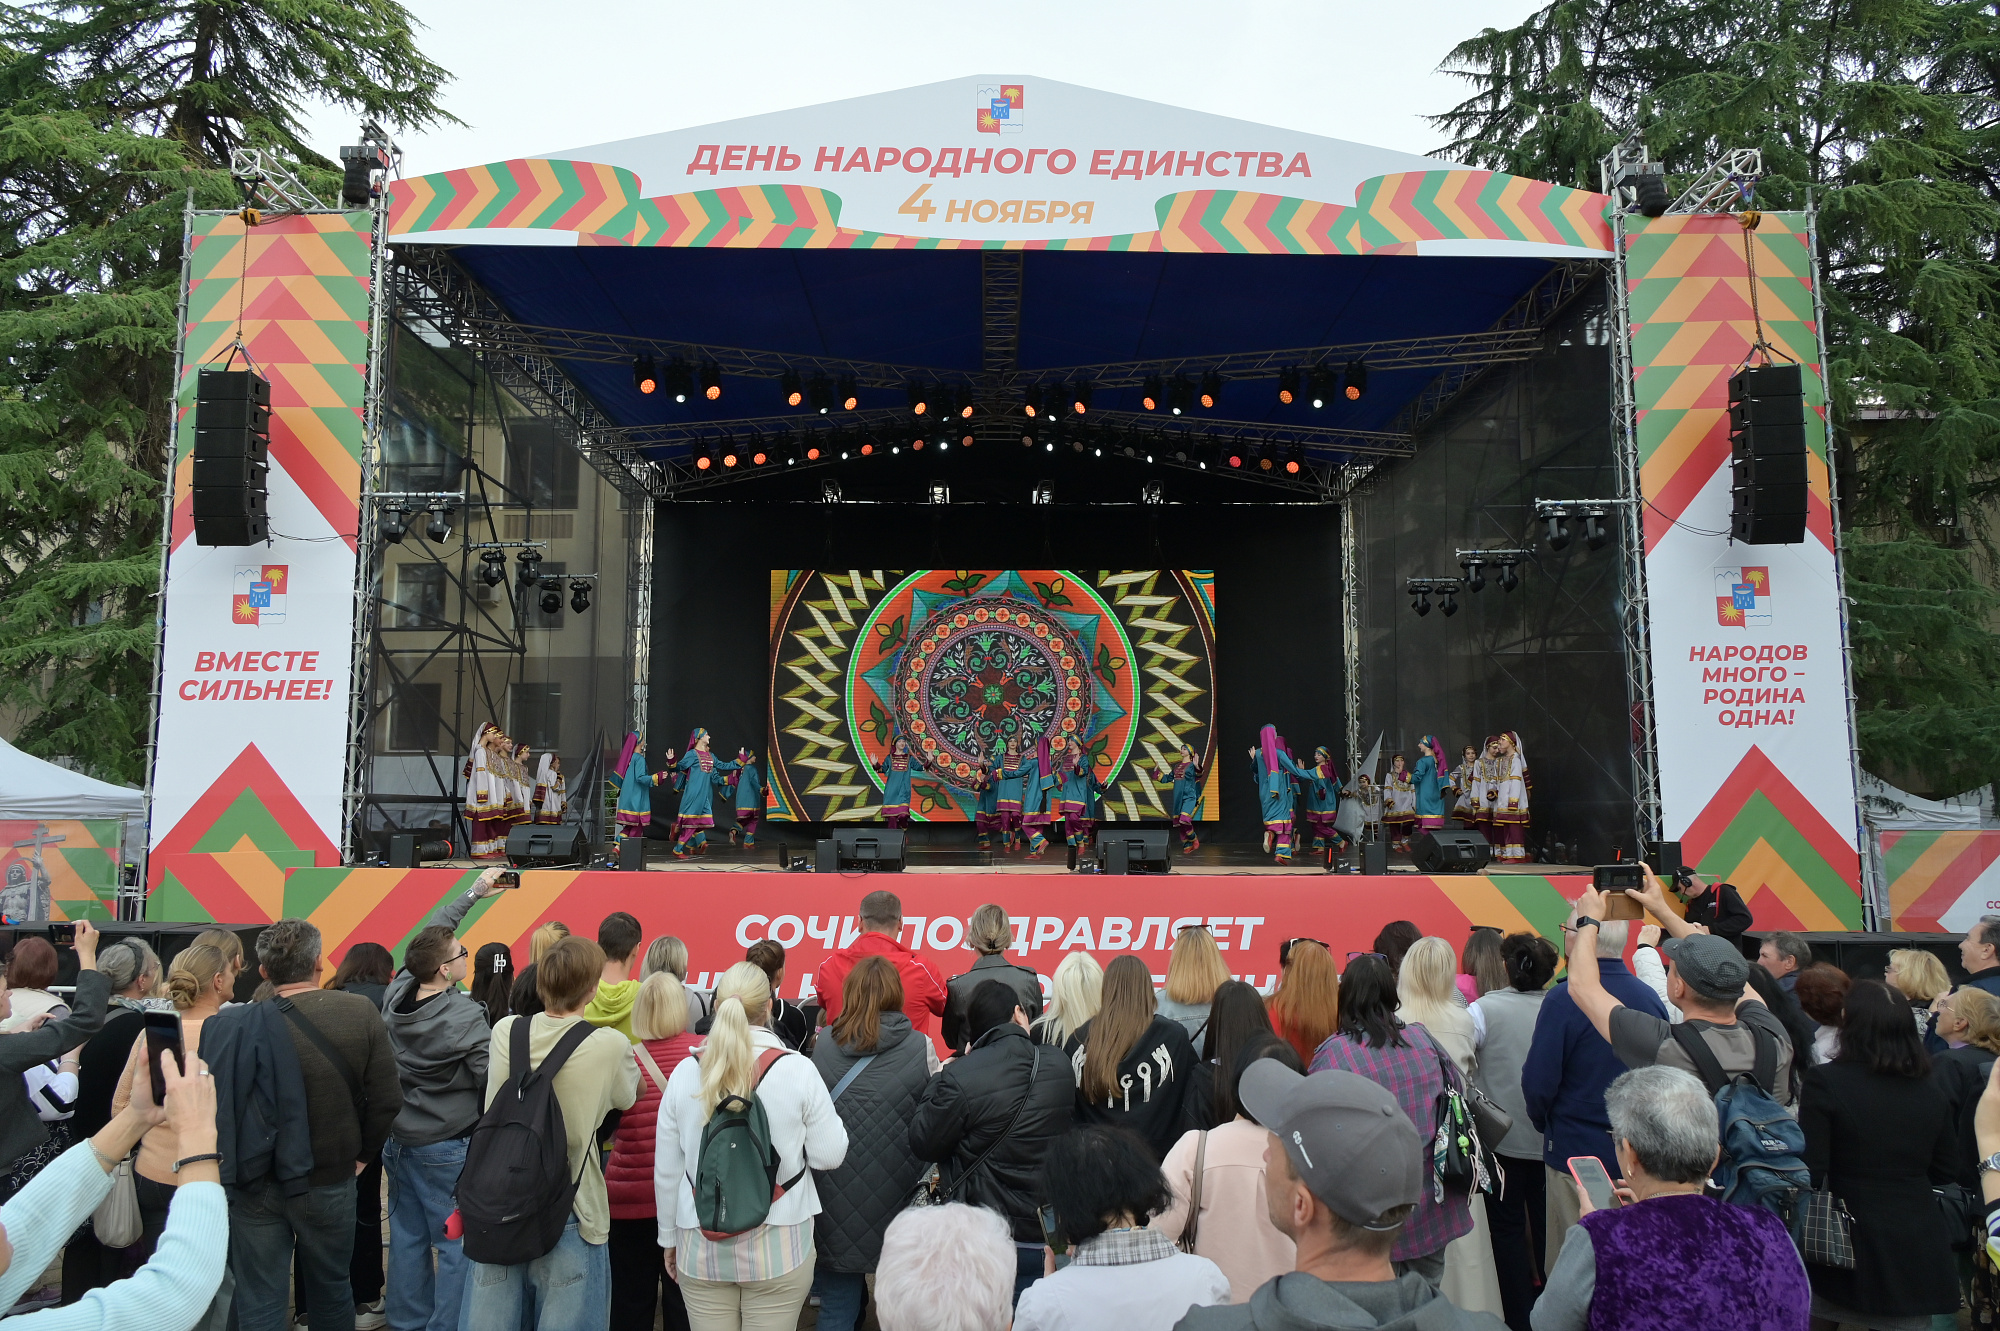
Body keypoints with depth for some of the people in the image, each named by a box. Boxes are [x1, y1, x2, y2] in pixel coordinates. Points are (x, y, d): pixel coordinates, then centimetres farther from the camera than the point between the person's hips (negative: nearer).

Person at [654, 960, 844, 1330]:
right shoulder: (796, 1069, -11)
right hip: (778, 1249, -2)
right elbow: (829, 1155, -7)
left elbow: (666, 1170, 4)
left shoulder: (685, 1071, -3)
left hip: (702, 1248, 2)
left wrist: (670, 1238, 17)